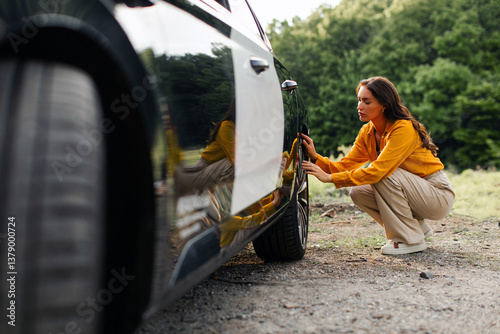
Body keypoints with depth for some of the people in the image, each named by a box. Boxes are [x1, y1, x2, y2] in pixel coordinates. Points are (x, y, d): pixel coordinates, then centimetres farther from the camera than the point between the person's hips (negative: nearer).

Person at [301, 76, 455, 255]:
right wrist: (316, 158, -22)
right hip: (410, 189, 8)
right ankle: (419, 228, 7)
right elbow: (345, 165, -5)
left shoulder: (404, 128, -25)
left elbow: (378, 170, -33)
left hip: (439, 195, -8)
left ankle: (411, 239, -13)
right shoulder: (367, 133, 0)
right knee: (358, 192, -9)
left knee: (384, 175, -29)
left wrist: (330, 178, -34)